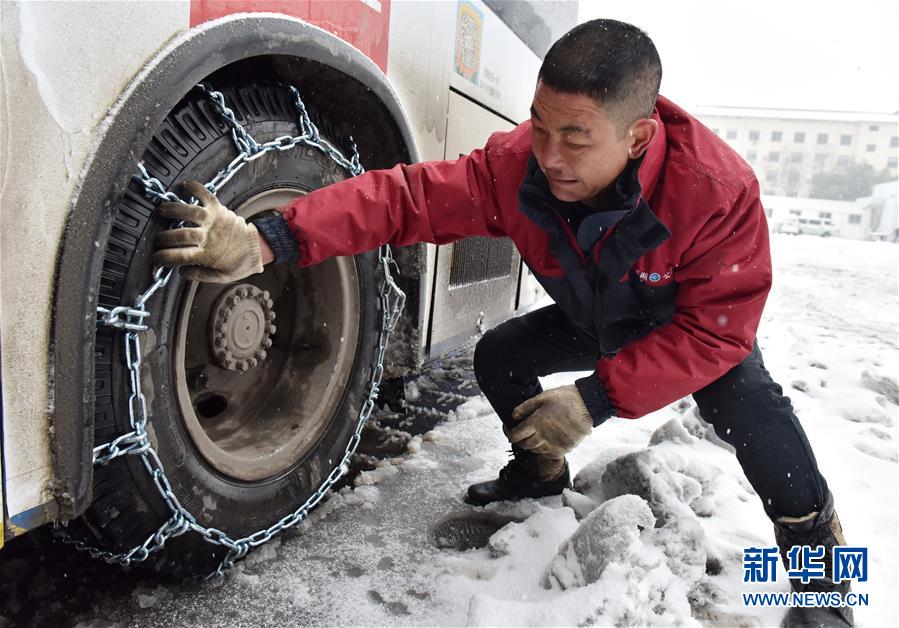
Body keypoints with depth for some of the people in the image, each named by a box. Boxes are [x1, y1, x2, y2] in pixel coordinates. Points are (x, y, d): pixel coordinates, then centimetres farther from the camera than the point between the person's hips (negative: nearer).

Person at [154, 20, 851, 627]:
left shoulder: (720, 189, -37)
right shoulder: (516, 165, -29)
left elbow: (716, 327, -32)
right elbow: (404, 196, -33)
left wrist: (598, 398, -39)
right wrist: (267, 241, -46)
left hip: (694, 322, -4)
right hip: (592, 320, 4)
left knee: (741, 397, -31)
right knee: (498, 357, -4)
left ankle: (814, 539, -3)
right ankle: (542, 472, 21)